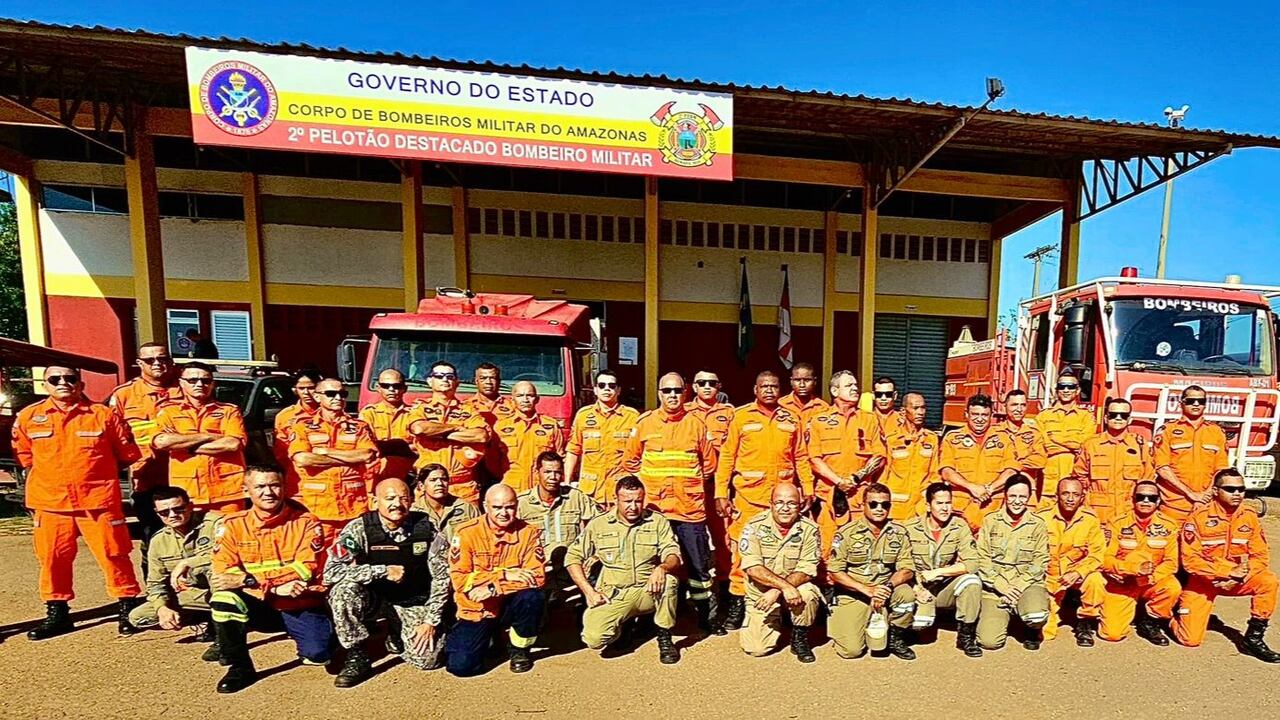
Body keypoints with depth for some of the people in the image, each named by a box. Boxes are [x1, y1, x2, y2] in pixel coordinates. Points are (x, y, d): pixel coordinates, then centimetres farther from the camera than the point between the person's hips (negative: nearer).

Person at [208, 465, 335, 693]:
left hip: (302, 606, -2)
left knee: (317, 654, -23)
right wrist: (275, 587, -23)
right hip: (257, 605, 2)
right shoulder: (232, 525, -2)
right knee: (224, 598, -28)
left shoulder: (306, 522, -9)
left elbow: (305, 568, -18)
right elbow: (222, 573, -10)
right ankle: (240, 668, -6)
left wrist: (248, 580, -27)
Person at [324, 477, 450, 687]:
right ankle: (356, 659, -9)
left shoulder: (427, 528, -13)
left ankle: (397, 637, 19)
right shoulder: (359, 529, -15)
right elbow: (331, 572, -25)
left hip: (414, 602, 1)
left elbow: (442, 576, -6)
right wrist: (383, 572, -28)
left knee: (427, 659, -15)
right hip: (374, 597, 0)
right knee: (343, 590, -30)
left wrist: (431, 621, -8)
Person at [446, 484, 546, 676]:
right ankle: (490, 636, 18)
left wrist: (493, 588, -26)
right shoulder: (467, 533, -11)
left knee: (533, 597, -29)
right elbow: (459, 579, -16)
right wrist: (504, 574, -24)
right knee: (460, 666, -16)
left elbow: (537, 576, -15)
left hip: (510, 606, 0)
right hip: (476, 610, 0)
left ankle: (520, 649, 0)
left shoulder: (528, 533, -10)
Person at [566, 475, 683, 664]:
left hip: (648, 591, 0)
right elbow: (573, 557, 4)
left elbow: (674, 556, -8)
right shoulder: (598, 524, -1)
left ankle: (664, 638, -5)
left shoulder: (658, 521, -1)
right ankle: (624, 624, 13)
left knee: (669, 580, -32)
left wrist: (662, 568, -32)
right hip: (612, 596, 1)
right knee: (594, 639, -23)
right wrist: (588, 591, -7)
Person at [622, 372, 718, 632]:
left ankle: (705, 616, 26)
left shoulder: (696, 424, 3)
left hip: (690, 508, 0)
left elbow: (709, 464, 9)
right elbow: (630, 462, 9)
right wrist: (647, 487, 6)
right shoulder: (644, 423, 2)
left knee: (698, 563, 9)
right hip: (653, 507, 0)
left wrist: (688, 485, 7)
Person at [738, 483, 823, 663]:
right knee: (757, 648, -11)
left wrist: (776, 591, -26)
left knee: (809, 593, -32)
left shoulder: (809, 529, -9)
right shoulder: (755, 526, -12)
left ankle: (800, 639, -2)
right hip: (760, 594, 0)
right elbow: (752, 568, -19)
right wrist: (785, 586, -30)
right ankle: (776, 621, 23)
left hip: (795, 589, 0)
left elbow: (807, 570, -15)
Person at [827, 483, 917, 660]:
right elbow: (834, 572, -11)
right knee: (851, 650, -16)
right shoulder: (847, 533, -11)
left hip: (884, 592, 3)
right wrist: (866, 589, -21)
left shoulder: (898, 533, 0)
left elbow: (907, 569, -4)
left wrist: (888, 586, -23)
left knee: (906, 593, -28)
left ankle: (895, 639, -1)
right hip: (852, 596, -3)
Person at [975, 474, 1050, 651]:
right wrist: (1003, 587, -12)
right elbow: (982, 560, -1)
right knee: (989, 641, -13)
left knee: (1037, 616, -33)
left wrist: (1018, 587, -13)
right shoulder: (990, 521, 2)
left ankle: (1033, 631, 5)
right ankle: (996, 617, 21)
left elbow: (1040, 563, -1)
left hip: (1027, 584, 0)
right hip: (995, 588, 0)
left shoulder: (1038, 525, 4)